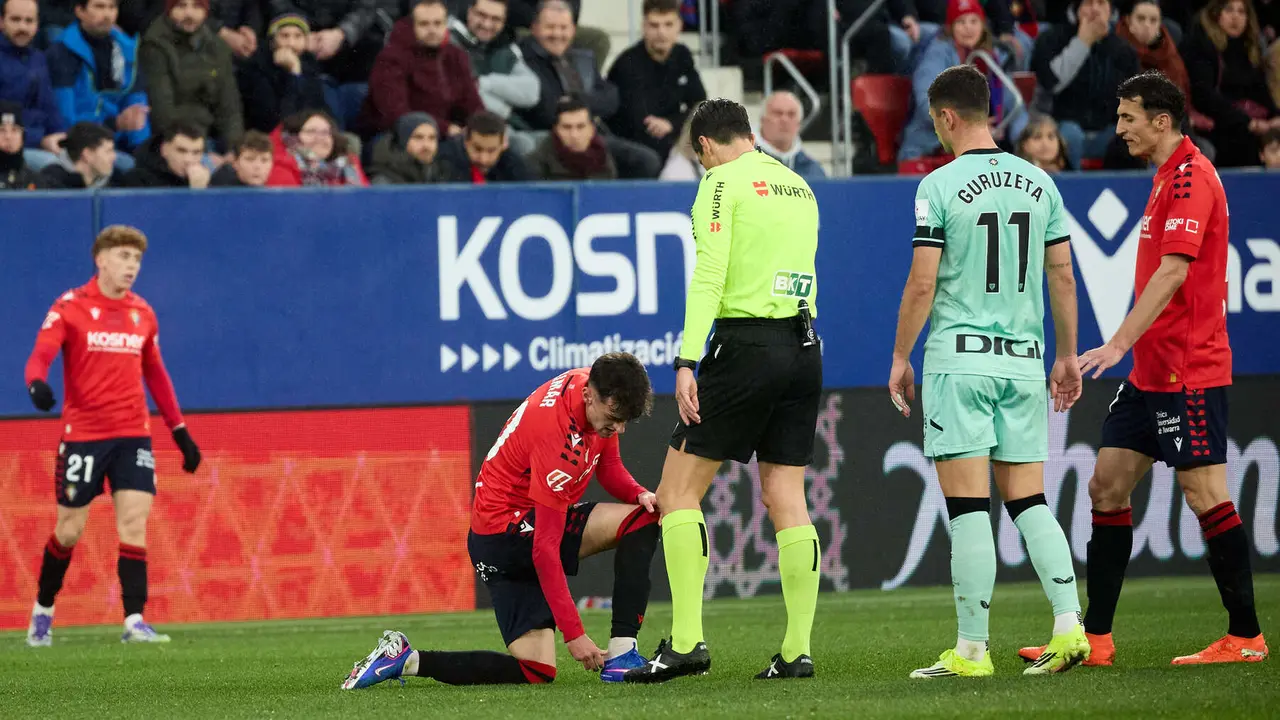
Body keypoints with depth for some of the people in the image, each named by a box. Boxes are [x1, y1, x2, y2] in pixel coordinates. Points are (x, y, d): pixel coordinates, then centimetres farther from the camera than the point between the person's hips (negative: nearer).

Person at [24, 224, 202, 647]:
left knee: (134, 524, -10)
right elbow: (40, 357, -15)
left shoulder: (142, 314, 9)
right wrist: (37, 385, -38)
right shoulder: (70, 308, -5)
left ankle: (134, 620, -13)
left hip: (133, 435, 3)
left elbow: (155, 375, 19)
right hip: (82, 434, -3)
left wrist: (180, 432, 17)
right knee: (69, 530, 5)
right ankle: (43, 611, 27)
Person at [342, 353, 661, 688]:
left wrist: (638, 494, -9)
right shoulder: (558, 434, -29)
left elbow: (609, 465, 15)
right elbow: (545, 547, -28)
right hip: (506, 527, -9)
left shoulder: (597, 387, -4)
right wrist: (574, 633, -28)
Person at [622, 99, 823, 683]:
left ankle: (686, 641, -8)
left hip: (745, 346, -7)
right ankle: (797, 651, 2)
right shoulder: (799, 187, 17)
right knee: (786, 501, 7)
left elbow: (709, 275, -14)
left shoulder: (722, 181, -4)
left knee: (677, 492, -1)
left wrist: (687, 361, -18)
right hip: (803, 348, 7)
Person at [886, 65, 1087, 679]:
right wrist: (1068, 355, 18)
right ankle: (1069, 627, -3)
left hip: (959, 356, -5)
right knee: (1028, 501, 10)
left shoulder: (940, 186, -8)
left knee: (967, 507, -4)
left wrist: (900, 357, 2)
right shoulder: (1038, 182, 8)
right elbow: (1063, 277, 10)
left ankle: (972, 649, -5)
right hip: (1024, 357, 5)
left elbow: (922, 284, -9)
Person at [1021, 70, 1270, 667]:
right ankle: (1096, 638, 9)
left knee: (1205, 495, -7)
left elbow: (1174, 271, -24)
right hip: (1151, 371, 10)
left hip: (1189, 371, -10)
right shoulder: (1168, 178, 16)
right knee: (1107, 486, 7)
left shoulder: (1191, 177, -14)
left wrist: (1120, 342, -29)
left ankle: (1245, 636, 0)